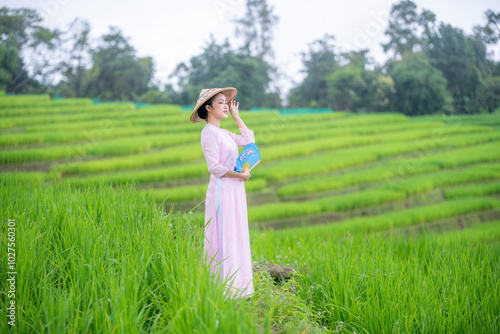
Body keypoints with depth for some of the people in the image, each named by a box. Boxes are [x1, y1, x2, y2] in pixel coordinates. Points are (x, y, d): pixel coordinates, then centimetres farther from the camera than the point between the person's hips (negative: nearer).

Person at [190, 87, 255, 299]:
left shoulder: (223, 133, 15)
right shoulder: (209, 132, -12)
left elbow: (249, 140, 19)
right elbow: (215, 167, -19)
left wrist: (236, 116, 19)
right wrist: (240, 175, -12)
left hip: (234, 191, 9)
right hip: (222, 190, -9)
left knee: (236, 236, 11)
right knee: (223, 237, -6)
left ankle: (235, 284, 19)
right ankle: (223, 287, 0)